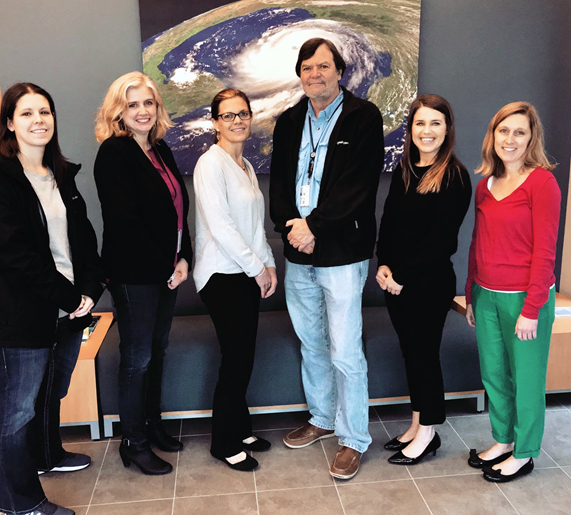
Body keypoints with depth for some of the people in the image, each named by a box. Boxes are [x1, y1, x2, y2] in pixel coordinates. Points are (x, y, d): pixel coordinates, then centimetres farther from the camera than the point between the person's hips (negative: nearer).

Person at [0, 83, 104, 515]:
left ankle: (48, 453, 45)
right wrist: (68, 296, -16)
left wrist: (90, 288, -3)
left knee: (53, 390, 22)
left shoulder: (63, 175, 13)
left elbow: (84, 235, 11)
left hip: (71, 307, 7)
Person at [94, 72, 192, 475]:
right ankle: (134, 442, 18)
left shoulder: (160, 150, 11)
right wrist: (165, 266, -14)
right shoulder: (114, 153, -12)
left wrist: (183, 258, -1)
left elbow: (179, 209, 11)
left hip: (167, 270, 7)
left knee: (158, 349, 16)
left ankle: (153, 424, 32)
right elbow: (123, 221, -18)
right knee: (137, 357, 3)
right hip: (134, 272, -7)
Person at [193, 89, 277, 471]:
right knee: (236, 358, -2)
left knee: (244, 356, 12)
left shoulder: (246, 166, 15)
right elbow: (219, 225, -19)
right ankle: (225, 443, 15)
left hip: (247, 274, 8)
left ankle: (240, 430, 28)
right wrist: (256, 267, -13)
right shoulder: (212, 163, -12)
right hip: (222, 275, -8)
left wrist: (269, 264, 9)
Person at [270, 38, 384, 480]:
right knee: (311, 345, 17)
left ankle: (354, 439, 17)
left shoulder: (364, 117, -4)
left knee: (345, 352, -1)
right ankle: (322, 419, 36)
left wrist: (313, 225, -16)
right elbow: (278, 181, 9)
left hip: (342, 252, -6)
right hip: (298, 251, 6)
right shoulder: (289, 122, 13)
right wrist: (291, 226, -8)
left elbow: (358, 186, -13)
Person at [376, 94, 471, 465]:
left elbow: (441, 238, -16)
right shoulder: (403, 171, 9)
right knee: (410, 351, 14)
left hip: (430, 282, -6)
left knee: (424, 353, 5)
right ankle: (417, 425, 30)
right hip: (396, 281, 6)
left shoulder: (454, 176, -11)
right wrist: (384, 265, -3)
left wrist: (402, 275, -14)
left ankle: (428, 433, 23)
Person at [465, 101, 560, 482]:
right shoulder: (485, 186, 9)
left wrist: (531, 309, -15)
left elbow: (544, 251, -13)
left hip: (525, 297, -6)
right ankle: (503, 441, 36)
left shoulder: (542, 182, -10)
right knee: (493, 373, 16)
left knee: (526, 377, 9)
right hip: (486, 295, 6)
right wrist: (471, 297, 13)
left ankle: (524, 454, 27)